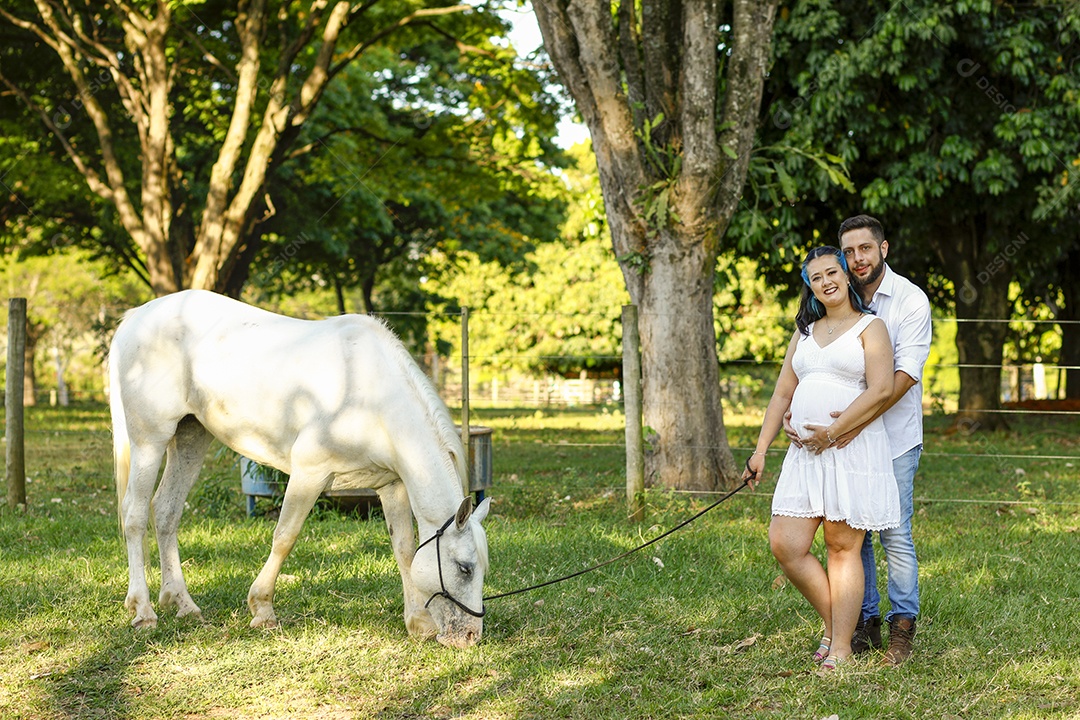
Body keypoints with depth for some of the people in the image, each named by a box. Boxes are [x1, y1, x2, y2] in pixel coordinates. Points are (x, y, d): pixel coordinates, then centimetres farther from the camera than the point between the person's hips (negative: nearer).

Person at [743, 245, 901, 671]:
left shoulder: (869, 328, 0)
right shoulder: (804, 332, 20)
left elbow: (881, 389, -13)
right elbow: (783, 394, 20)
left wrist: (832, 432, -16)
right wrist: (760, 450, 13)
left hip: (853, 449, -6)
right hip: (804, 453, 6)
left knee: (843, 548, -3)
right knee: (785, 545, -2)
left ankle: (841, 646, 3)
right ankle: (833, 622, 16)